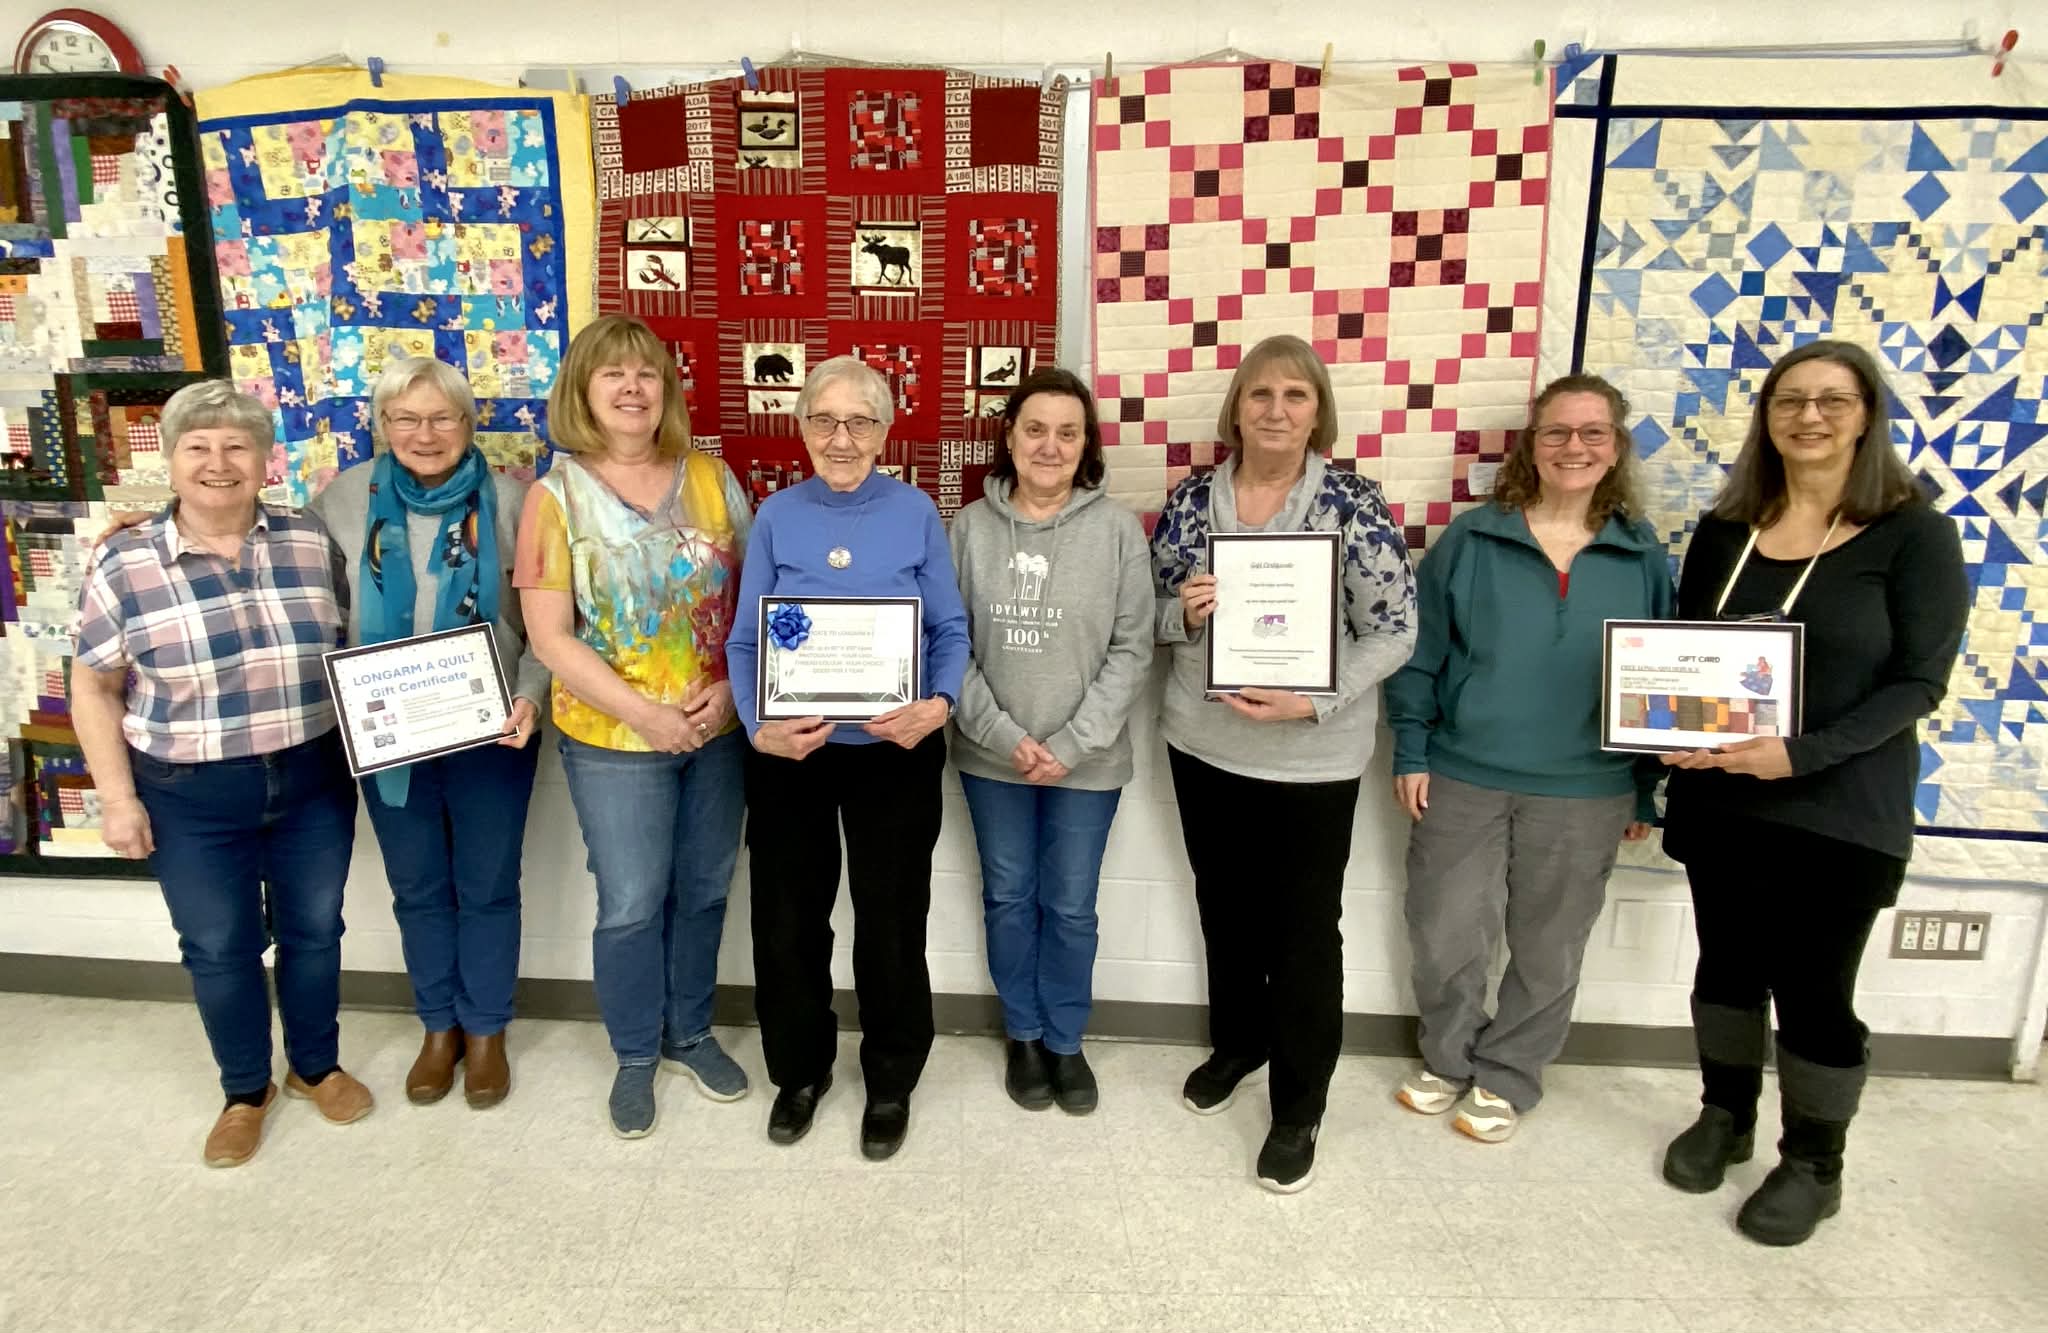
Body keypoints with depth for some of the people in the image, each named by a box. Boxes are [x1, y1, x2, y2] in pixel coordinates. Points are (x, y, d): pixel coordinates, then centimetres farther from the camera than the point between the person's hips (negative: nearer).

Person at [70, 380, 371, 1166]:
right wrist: (117, 797, -5)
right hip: (192, 797, -1)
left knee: (313, 930, 16)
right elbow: (94, 689, -1)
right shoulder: (124, 563, -7)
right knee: (219, 949, 13)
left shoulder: (312, 544, -3)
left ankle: (316, 1066, 38)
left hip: (313, 782, 2)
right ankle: (245, 1091, 35)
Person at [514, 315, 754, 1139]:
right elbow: (549, 636, -10)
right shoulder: (558, 495, -6)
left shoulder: (711, 479, 1)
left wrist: (729, 688, -11)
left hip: (718, 728, 3)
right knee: (632, 905, 9)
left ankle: (691, 1031, 37)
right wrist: (645, 714, -17)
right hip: (614, 738, -2)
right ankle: (635, 1056, 31)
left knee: (703, 889, 15)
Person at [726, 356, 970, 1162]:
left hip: (895, 752, -1)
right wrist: (757, 726, -19)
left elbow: (950, 630, -2)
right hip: (790, 752, 2)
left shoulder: (915, 514, -4)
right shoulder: (776, 517, -1)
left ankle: (890, 1081, 34)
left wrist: (941, 703, -21)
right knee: (787, 920, 13)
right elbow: (745, 642, -2)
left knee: (891, 920, 11)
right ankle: (799, 1069, 38)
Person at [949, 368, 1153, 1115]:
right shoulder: (970, 527, -4)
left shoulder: (1117, 529, -8)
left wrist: (1072, 744, -14)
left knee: (1070, 907, 12)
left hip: (1087, 762, -1)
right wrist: (1003, 735, -12)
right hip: (991, 756, 2)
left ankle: (1065, 1041, 35)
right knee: (1008, 899, 16)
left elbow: (1132, 651, -8)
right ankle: (1023, 1036, 38)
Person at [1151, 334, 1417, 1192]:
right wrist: (1185, 610, -16)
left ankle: (1299, 1108, 25)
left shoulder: (1353, 505, -10)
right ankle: (1235, 1043, 44)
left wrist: (1312, 703, -21)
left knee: (1304, 929, 8)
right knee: (1225, 908, 19)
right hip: (1202, 744, 4)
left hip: (1312, 758, -3)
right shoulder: (1191, 499, 1)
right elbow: (1152, 613, 7)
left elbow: (1394, 631, -9)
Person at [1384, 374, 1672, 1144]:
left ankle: (1506, 1078, 34)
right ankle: (1448, 1059, 32)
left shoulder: (1643, 557, 1)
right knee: (1444, 937, 7)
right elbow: (1418, 654, -1)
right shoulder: (1471, 539, -3)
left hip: (1585, 793, 1)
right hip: (1463, 777, -1)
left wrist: (1646, 790, 4)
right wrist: (1411, 753, -6)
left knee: (1548, 949, 13)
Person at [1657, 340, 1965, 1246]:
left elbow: (1919, 680, -12)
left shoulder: (1912, 534, -7)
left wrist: (1803, 753, -25)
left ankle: (1813, 1165, 29)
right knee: (1727, 962, 17)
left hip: (1840, 812, -4)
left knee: (1813, 986, 7)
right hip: (1716, 799, 4)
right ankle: (1725, 1117, 38)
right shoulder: (1724, 531, 5)